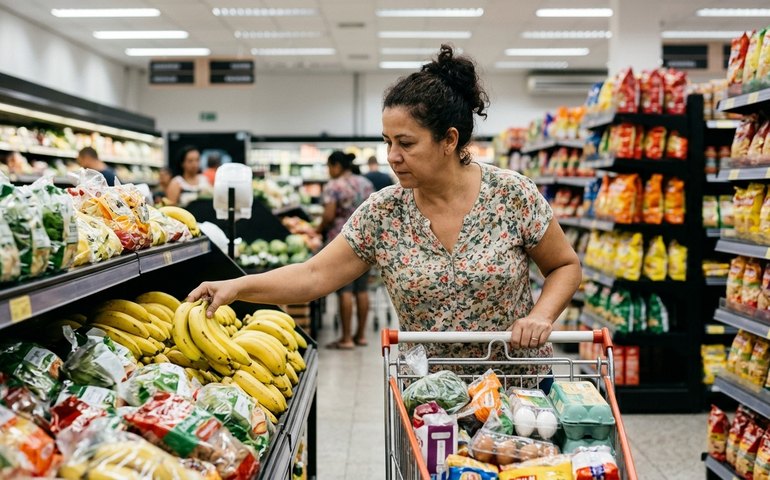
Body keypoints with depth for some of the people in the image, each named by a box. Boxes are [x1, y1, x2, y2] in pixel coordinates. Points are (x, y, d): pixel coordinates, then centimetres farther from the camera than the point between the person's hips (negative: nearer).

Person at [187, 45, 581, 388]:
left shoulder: (512, 195, -13)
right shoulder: (382, 213, -9)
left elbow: (565, 266, -1)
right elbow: (314, 276, -9)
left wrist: (541, 315, -19)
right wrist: (236, 287, -22)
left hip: (521, 384, -1)